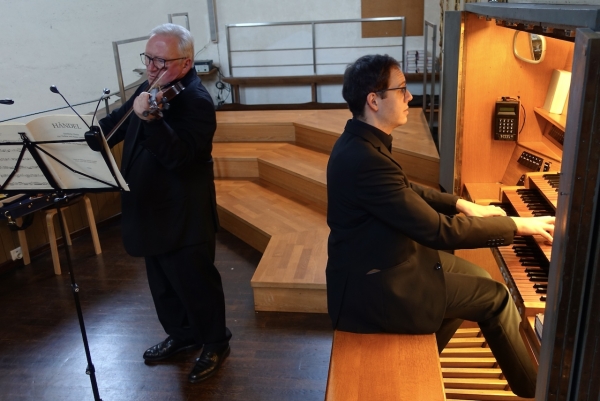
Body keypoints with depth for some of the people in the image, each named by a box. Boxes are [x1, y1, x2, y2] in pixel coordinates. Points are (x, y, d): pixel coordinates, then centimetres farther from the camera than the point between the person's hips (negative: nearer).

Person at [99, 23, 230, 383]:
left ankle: (215, 344, 28)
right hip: (152, 211, 9)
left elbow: (178, 155, -32)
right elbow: (114, 124, 19)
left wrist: (149, 119, -43)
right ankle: (182, 334, 43)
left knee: (194, 283, 6)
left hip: (183, 217, -9)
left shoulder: (195, 100, -20)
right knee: (163, 282, 22)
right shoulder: (150, 90, 7)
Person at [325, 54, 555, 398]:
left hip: (385, 257, 10)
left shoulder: (364, 141, 1)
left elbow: (407, 191, 18)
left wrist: (463, 205, 9)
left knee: (477, 278, 18)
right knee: (495, 297, -1)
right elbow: (438, 231, -27)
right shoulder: (365, 159, -30)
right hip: (372, 284, -10)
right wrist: (518, 225, -16)